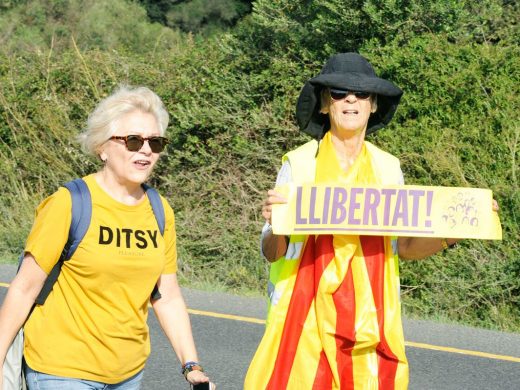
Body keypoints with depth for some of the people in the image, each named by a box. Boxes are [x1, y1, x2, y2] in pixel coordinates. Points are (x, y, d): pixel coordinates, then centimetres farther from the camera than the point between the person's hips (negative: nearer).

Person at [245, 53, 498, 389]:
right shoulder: (300, 164, -3)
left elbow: (403, 246, 10)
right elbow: (272, 253, -5)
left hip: (371, 320, 3)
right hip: (308, 320, -3)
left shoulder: (388, 168, 7)